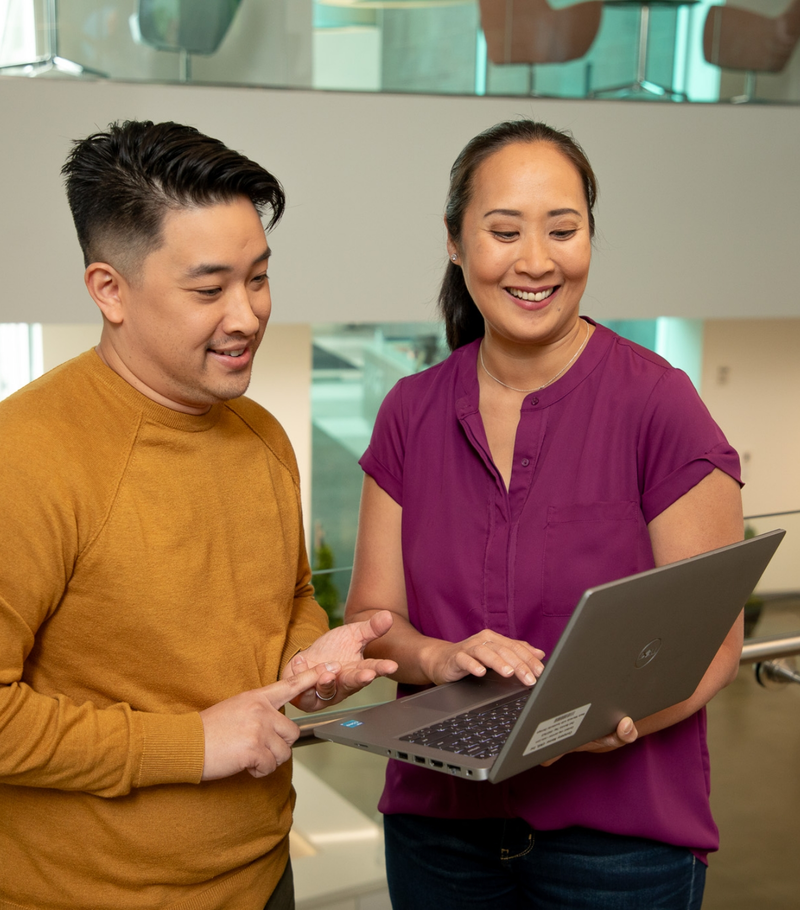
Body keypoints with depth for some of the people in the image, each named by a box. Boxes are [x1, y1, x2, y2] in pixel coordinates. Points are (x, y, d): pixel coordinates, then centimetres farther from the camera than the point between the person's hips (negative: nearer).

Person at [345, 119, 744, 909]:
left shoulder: (658, 405, -12)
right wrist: (443, 659, -19)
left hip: (621, 836, -3)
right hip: (437, 819, 4)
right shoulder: (411, 414, 1)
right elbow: (371, 614, 2)